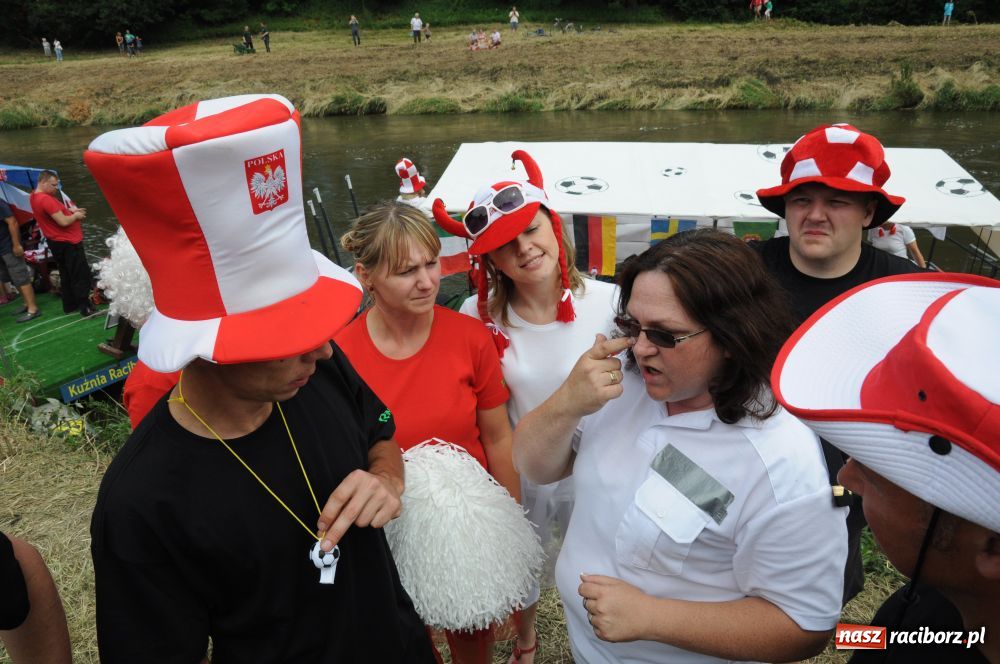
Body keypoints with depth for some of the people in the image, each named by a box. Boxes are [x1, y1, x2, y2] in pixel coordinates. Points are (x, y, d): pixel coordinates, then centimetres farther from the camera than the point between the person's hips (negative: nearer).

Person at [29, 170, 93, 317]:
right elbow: (63, 222, -26)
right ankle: (85, 307, -5)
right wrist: (76, 215, -8)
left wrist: (71, 210, 1)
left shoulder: (35, 197, 7)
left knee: (66, 276, 17)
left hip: (57, 242, 10)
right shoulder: (46, 199, -24)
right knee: (81, 275, -5)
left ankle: (69, 305, 24)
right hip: (68, 242, -10)